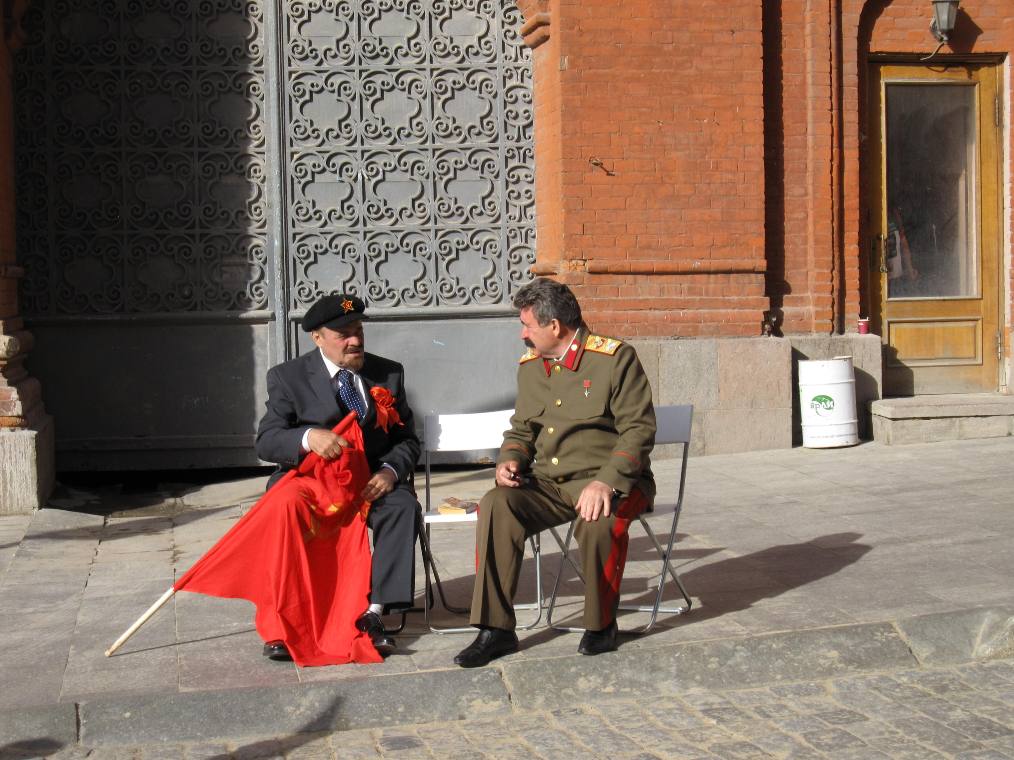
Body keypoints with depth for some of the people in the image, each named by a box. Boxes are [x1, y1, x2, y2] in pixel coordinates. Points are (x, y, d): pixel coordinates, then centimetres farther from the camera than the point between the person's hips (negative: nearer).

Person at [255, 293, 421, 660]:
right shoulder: (288, 376, 1)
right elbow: (266, 440, -9)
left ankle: (373, 612, -29)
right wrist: (308, 437, -31)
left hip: (371, 481, 2)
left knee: (403, 507, -30)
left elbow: (407, 439, 11)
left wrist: (390, 471, -12)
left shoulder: (388, 373, 9)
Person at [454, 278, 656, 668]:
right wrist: (510, 460, 0)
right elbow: (521, 430, 24)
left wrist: (605, 482, -25)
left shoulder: (615, 357, -7)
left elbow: (639, 430, -12)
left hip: (608, 480, -5)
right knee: (496, 505, -24)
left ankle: (601, 625, -12)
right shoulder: (530, 366, 13)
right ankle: (496, 629, -19)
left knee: (599, 519, -38)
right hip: (547, 484, 5)